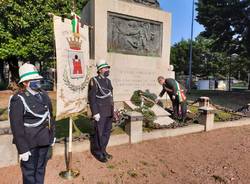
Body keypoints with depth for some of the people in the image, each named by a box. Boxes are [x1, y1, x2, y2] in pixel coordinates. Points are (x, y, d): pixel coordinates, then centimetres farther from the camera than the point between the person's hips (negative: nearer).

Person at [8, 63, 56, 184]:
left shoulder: (44, 95, 3)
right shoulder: (18, 100, -17)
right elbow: (16, 127, -17)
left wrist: (52, 135, 11)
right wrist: (22, 149, -16)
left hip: (44, 140, 6)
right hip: (30, 143, -6)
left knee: (41, 168, 22)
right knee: (29, 172, 13)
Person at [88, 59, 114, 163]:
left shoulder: (108, 80, 11)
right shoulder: (94, 81, -11)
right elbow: (91, 98, -14)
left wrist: (113, 108, 15)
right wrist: (95, 113, -18)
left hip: (109, 112, 7)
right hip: (100, 112, -7)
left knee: (107, 132, 14)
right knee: (99, 133, 4)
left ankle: (103, 151, 29)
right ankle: (98, 153, 21)